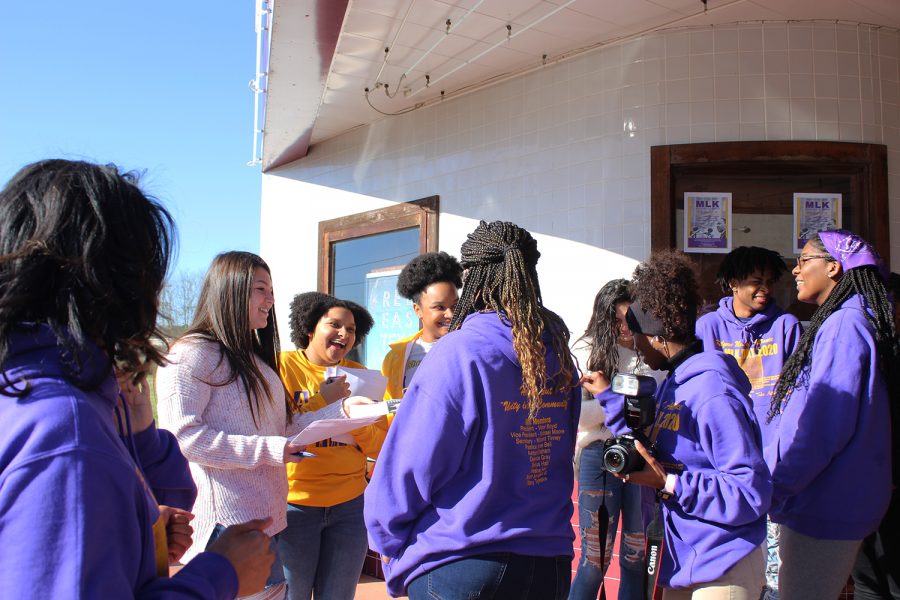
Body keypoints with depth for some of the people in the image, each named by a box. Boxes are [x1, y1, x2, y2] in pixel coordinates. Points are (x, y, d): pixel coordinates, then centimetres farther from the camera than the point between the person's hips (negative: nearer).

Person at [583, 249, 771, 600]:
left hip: (723, 571, -8)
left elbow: (752, 494, -24)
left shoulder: (712, 394, -22)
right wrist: (608, 397, 17)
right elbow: (653, 455, 16)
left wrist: (669, 483, -25)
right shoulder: (672, 385, 7)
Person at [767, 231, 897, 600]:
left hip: (826, 509, -10)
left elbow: (824, 428, -22)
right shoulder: (844, 322, 15)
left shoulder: (844, 326, -17)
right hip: (826, 503, 10)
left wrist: (773, 489, -17)